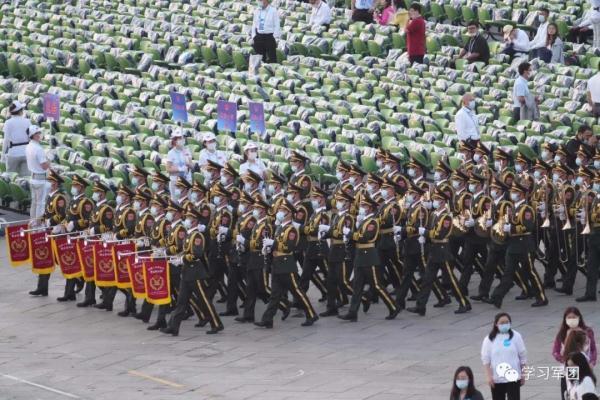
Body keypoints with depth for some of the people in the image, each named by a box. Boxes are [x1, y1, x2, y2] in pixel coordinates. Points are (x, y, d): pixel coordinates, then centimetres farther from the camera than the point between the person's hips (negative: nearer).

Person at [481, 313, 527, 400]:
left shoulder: (516, 336, -2)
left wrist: (523, 374, 5)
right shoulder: (489, 339, -2)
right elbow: (486, 359, -1)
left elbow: (523, 357, 4)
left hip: (513, 377, -1)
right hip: (496, 379, 1)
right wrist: (489, 376, -8)